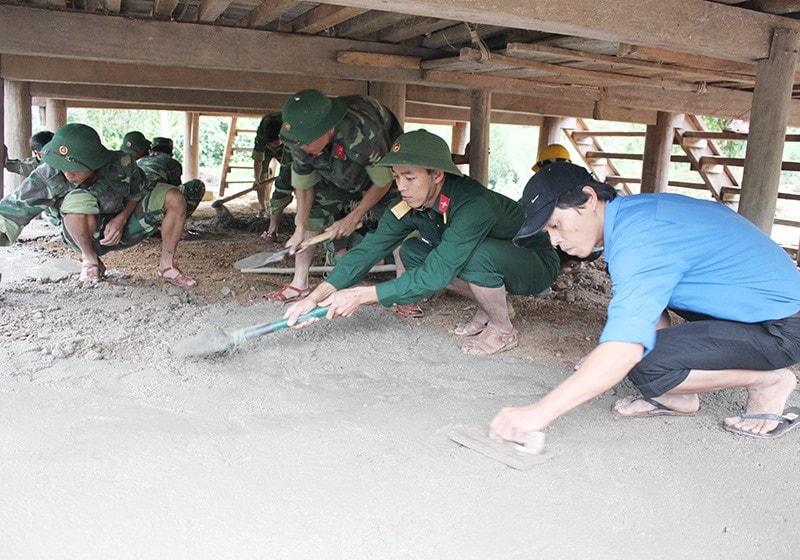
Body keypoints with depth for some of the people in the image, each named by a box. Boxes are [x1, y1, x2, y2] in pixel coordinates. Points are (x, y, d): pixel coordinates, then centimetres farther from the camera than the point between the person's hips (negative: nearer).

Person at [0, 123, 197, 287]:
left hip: (121, 228, 2)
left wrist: (121, 219, -20)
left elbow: (139, 192, -4)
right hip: (86, 237, -2)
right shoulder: (46, 177, -26)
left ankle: (166, 266, -5)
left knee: (173, 197, -16)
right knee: (77, 201, -37)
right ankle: (90, 261, -10)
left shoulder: (121, 164, -23)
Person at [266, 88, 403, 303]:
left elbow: (383, 182, -29)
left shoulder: (364, 134, -45)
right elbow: (304, 185, -12)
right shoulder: (300, 142, -28)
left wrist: (353, 218, -22)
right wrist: (300, 228, -9)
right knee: (310, 215, -5)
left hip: (386, 166, -4)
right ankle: (299, 284, 5)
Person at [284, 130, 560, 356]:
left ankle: (503, 330, -8)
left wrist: (361, 295, -37)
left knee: (476, 254, -37)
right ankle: (488, 308, 7)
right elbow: (370, 248, -20)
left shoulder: (473, 205, -37)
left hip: (537, 262, -7)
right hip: (485, 262, 7)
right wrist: (316, 296, -31)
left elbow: (436, 275, -39)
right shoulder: (409, 205, -14)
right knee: (412, 252, -8)